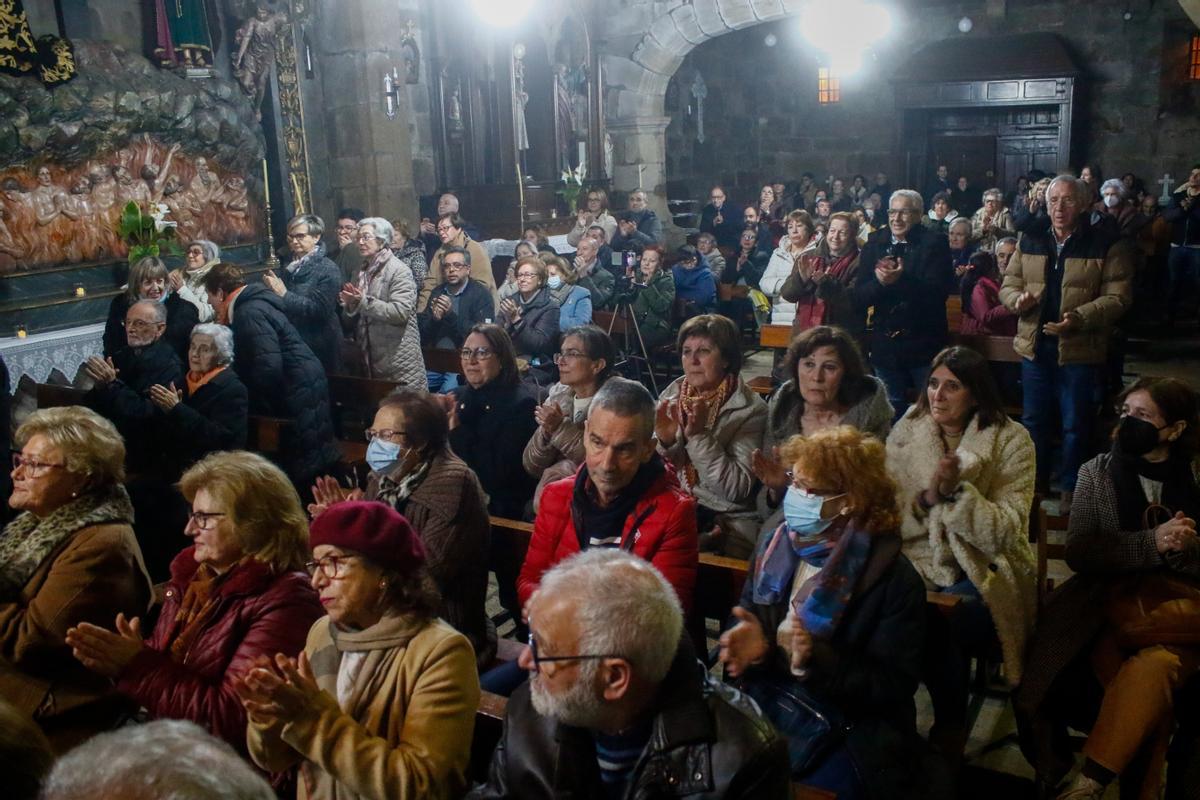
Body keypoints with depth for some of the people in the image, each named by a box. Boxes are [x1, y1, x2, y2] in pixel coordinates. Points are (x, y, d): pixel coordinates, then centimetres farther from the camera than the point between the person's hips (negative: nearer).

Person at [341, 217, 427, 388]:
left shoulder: (399, 271, -9)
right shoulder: (364, 271, 14)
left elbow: (400, 312, -21)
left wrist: (364, 302, -21)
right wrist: (351, 304, -2)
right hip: (371, 358, 7)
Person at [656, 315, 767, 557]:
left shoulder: (750, 410, -9)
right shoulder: (672, 394, 4)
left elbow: (737, 489, -16)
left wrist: (700, 436, -24)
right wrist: (664, 441, -15)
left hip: (728, 520, -4)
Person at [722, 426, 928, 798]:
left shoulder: (894, 579, -11)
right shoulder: (775, 544, 4)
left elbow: (894, 687, -12)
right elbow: (746, 616, 13)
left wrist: (816, 662, -26)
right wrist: (749, 642, -11)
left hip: (846, 737, -3)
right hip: (764, 712, 4)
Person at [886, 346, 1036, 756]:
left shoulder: (1010, 441, -4)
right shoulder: (906, 433, 5)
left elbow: (1004, 534, -12)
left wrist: (958, 489, -25)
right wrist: (927, 498, -18)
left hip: (984, 572, -2)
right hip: (919, 563, 2)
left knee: (936, 623, -31)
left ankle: (951, 730, -5)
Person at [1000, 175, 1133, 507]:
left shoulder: (1106, 245, -6)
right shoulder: (1030, 241, 7)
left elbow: (1117, 298, -9)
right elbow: (1008, 284, 11)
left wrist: (1080, 317, -25)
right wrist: (1017, 298, -13)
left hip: (1080, 350, -4)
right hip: (1035, 346, 4)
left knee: (1075, 424, 5)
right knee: (1034, 419, 15)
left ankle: (1071, 488, 20)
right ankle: (1034, 480, 30)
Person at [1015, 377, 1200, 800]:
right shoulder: (1097, 472, 4)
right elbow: (1079, 553, -6)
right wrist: (1152, 544, -18)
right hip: (1110, 602, 1)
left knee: (1153, 667, -32)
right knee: (1149, 690, -29)